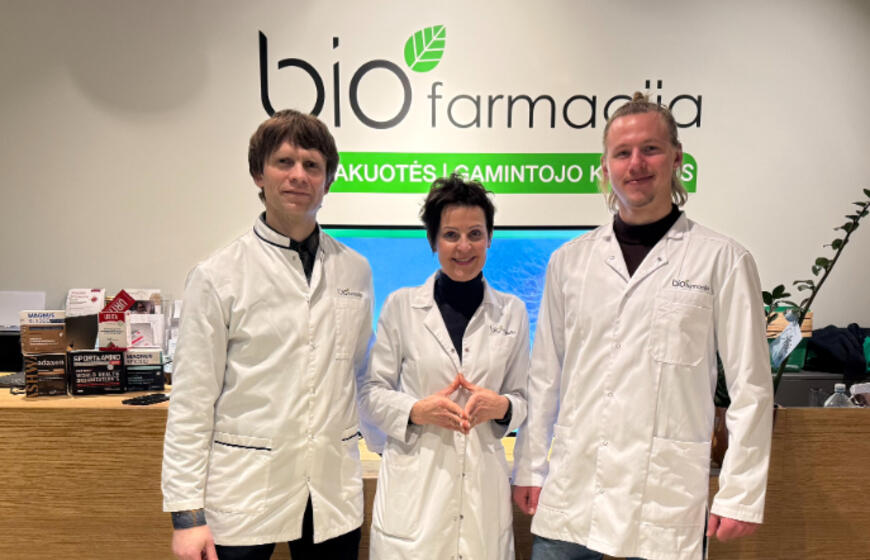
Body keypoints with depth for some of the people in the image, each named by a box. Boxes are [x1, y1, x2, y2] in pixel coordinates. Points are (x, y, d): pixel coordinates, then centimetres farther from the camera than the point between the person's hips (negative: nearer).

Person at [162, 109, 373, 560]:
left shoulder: (355, 271, 4)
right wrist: (186, 512, -7)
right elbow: (191, 402, -5)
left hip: (334, 491, 3)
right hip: (244, 495, -3)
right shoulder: (218, 277, -6)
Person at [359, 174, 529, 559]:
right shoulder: (400, 305, -2)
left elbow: (522, 398, 10)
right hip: (414, 487, -1)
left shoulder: (512, 312, 4)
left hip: (483, 488, 2)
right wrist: (417, 410, -15)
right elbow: (371, 393, 2)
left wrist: (500, 406, -11)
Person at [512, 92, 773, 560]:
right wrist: (530, 468, 9)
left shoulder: (723, 260, -2)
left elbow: (750, 388, -1)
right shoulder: (569, 260, 6)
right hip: (571, 493, 3)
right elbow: (545, 376, 9)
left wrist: (741, 495, -3)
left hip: (666, 502, -2)